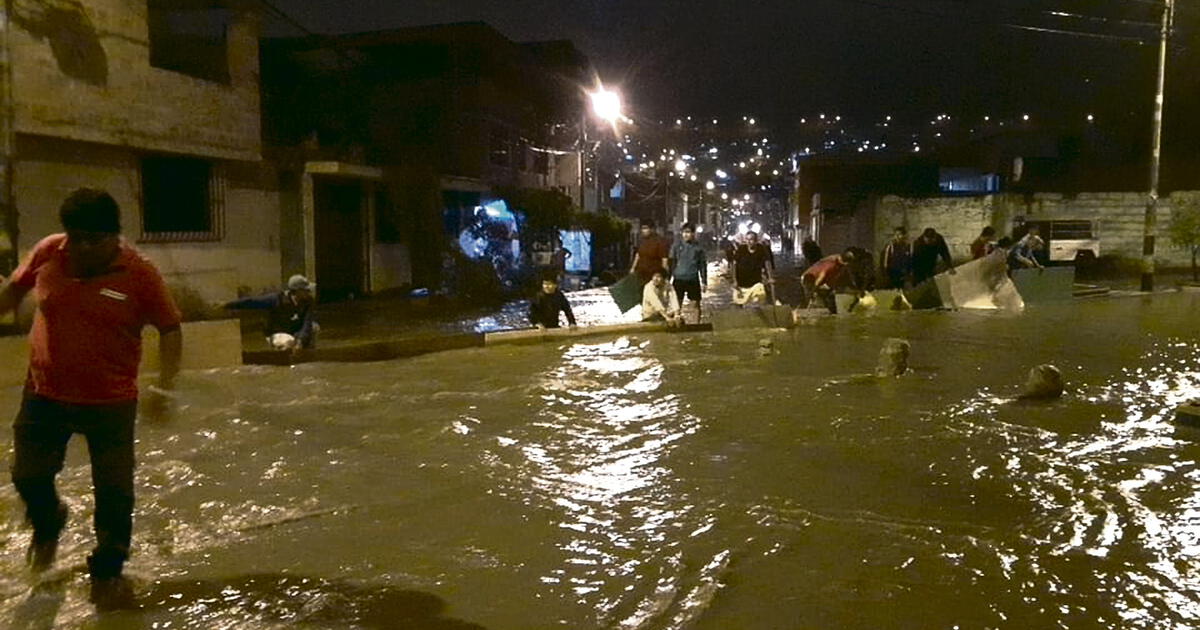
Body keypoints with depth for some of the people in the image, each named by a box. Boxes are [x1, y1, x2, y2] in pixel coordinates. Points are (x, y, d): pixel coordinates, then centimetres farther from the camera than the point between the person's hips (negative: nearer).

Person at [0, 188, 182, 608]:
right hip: (45, 393, 3)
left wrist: (163, 387, -16)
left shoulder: (139, 274, -14)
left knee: (114, 490, 2)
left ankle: (107, 572, 23)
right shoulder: (48, 253, -5)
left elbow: (170, 329, -8)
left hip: (110, 402, -3)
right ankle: (47, 526, 51)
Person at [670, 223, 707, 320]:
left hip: (693, 279, 0)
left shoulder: (698, 248, 2)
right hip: (679, 279, 0)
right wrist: (668, 279, 3)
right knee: (677, 304, 3)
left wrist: (704, 282, 5)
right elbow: (671, 263, 6)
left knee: (696, 303, 5)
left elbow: (703, 265, 7)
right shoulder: (676, 246, 3)